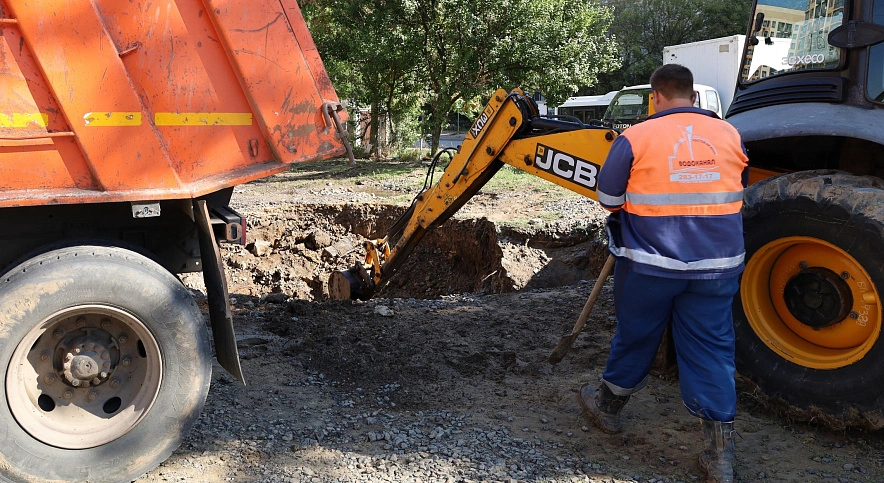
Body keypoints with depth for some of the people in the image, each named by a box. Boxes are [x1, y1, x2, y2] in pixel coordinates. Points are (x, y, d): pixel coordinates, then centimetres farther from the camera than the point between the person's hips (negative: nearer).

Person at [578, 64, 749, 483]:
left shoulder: (635, 138, -9)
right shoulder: (729, 135, 3)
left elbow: (607, 197, -3)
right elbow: (738, 190, 17)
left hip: (650, 264, -2)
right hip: (717, 265, 2)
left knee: (635, 338, 16)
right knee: (712, 350, 7)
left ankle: (608, 406, 37)